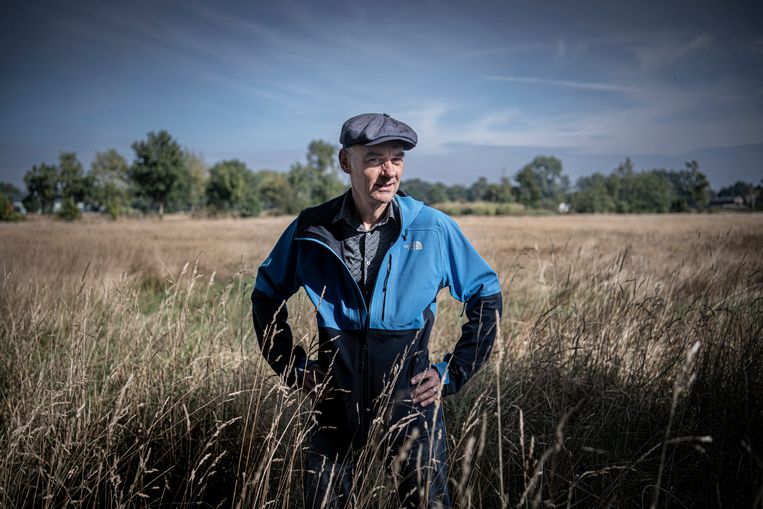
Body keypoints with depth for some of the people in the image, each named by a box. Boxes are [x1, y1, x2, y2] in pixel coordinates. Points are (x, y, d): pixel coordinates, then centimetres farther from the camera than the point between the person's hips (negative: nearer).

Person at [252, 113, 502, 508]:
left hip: (410, 401, -1)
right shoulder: (311, 230, -7)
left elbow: (486, 298, 2)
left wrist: (454, 373, -2)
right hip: (336, 403, 2)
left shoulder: (434, 228, -9)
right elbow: (267, 296, 9)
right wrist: (293, 368, 3)